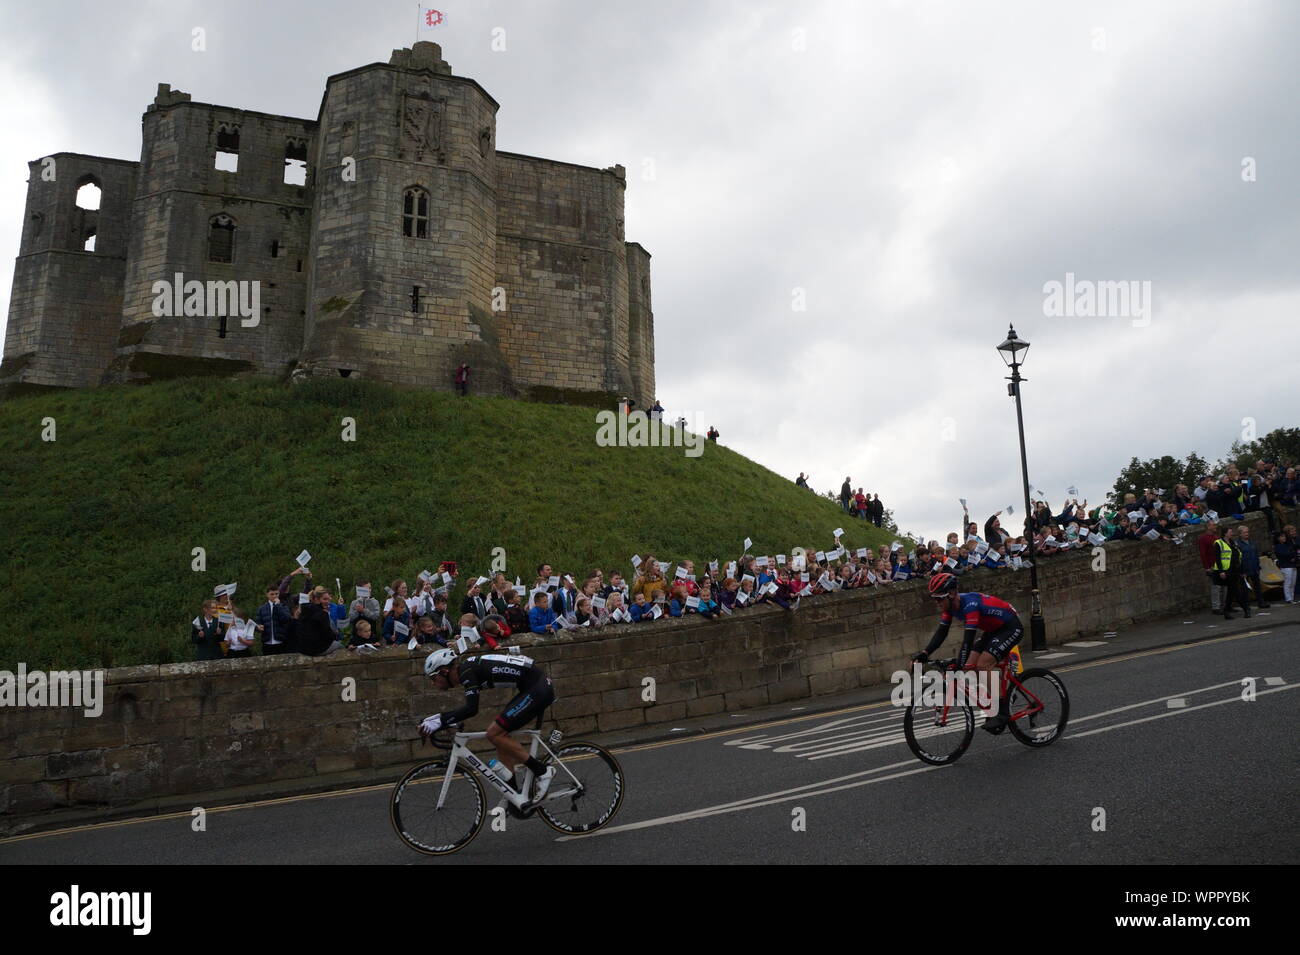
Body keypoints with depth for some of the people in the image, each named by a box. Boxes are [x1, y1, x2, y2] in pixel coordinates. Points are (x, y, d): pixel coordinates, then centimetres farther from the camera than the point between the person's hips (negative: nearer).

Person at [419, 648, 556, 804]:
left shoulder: (467, 671, -14)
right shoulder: (468, 669, 14)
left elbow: (471, 709, -26)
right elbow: (470, 708, 25)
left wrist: (440, 720, -22)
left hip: (538, 689, -10)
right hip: (537, 687, 10)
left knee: (495, 734, -9)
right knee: (500, 735, 12)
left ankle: (542, 771, -2)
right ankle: (513, 796, 17)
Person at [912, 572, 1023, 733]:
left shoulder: (970, 604, -33)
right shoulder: (950, 605, -7)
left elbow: (969, 637, -39)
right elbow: (941, 632, -5)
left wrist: (960, 665, -45)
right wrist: (925, 653, -17)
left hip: (1011, 627, -9)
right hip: (993, 629, 9)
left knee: (982, 664, -22)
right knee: (972, 665, -4)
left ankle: (1002, 712, -12)